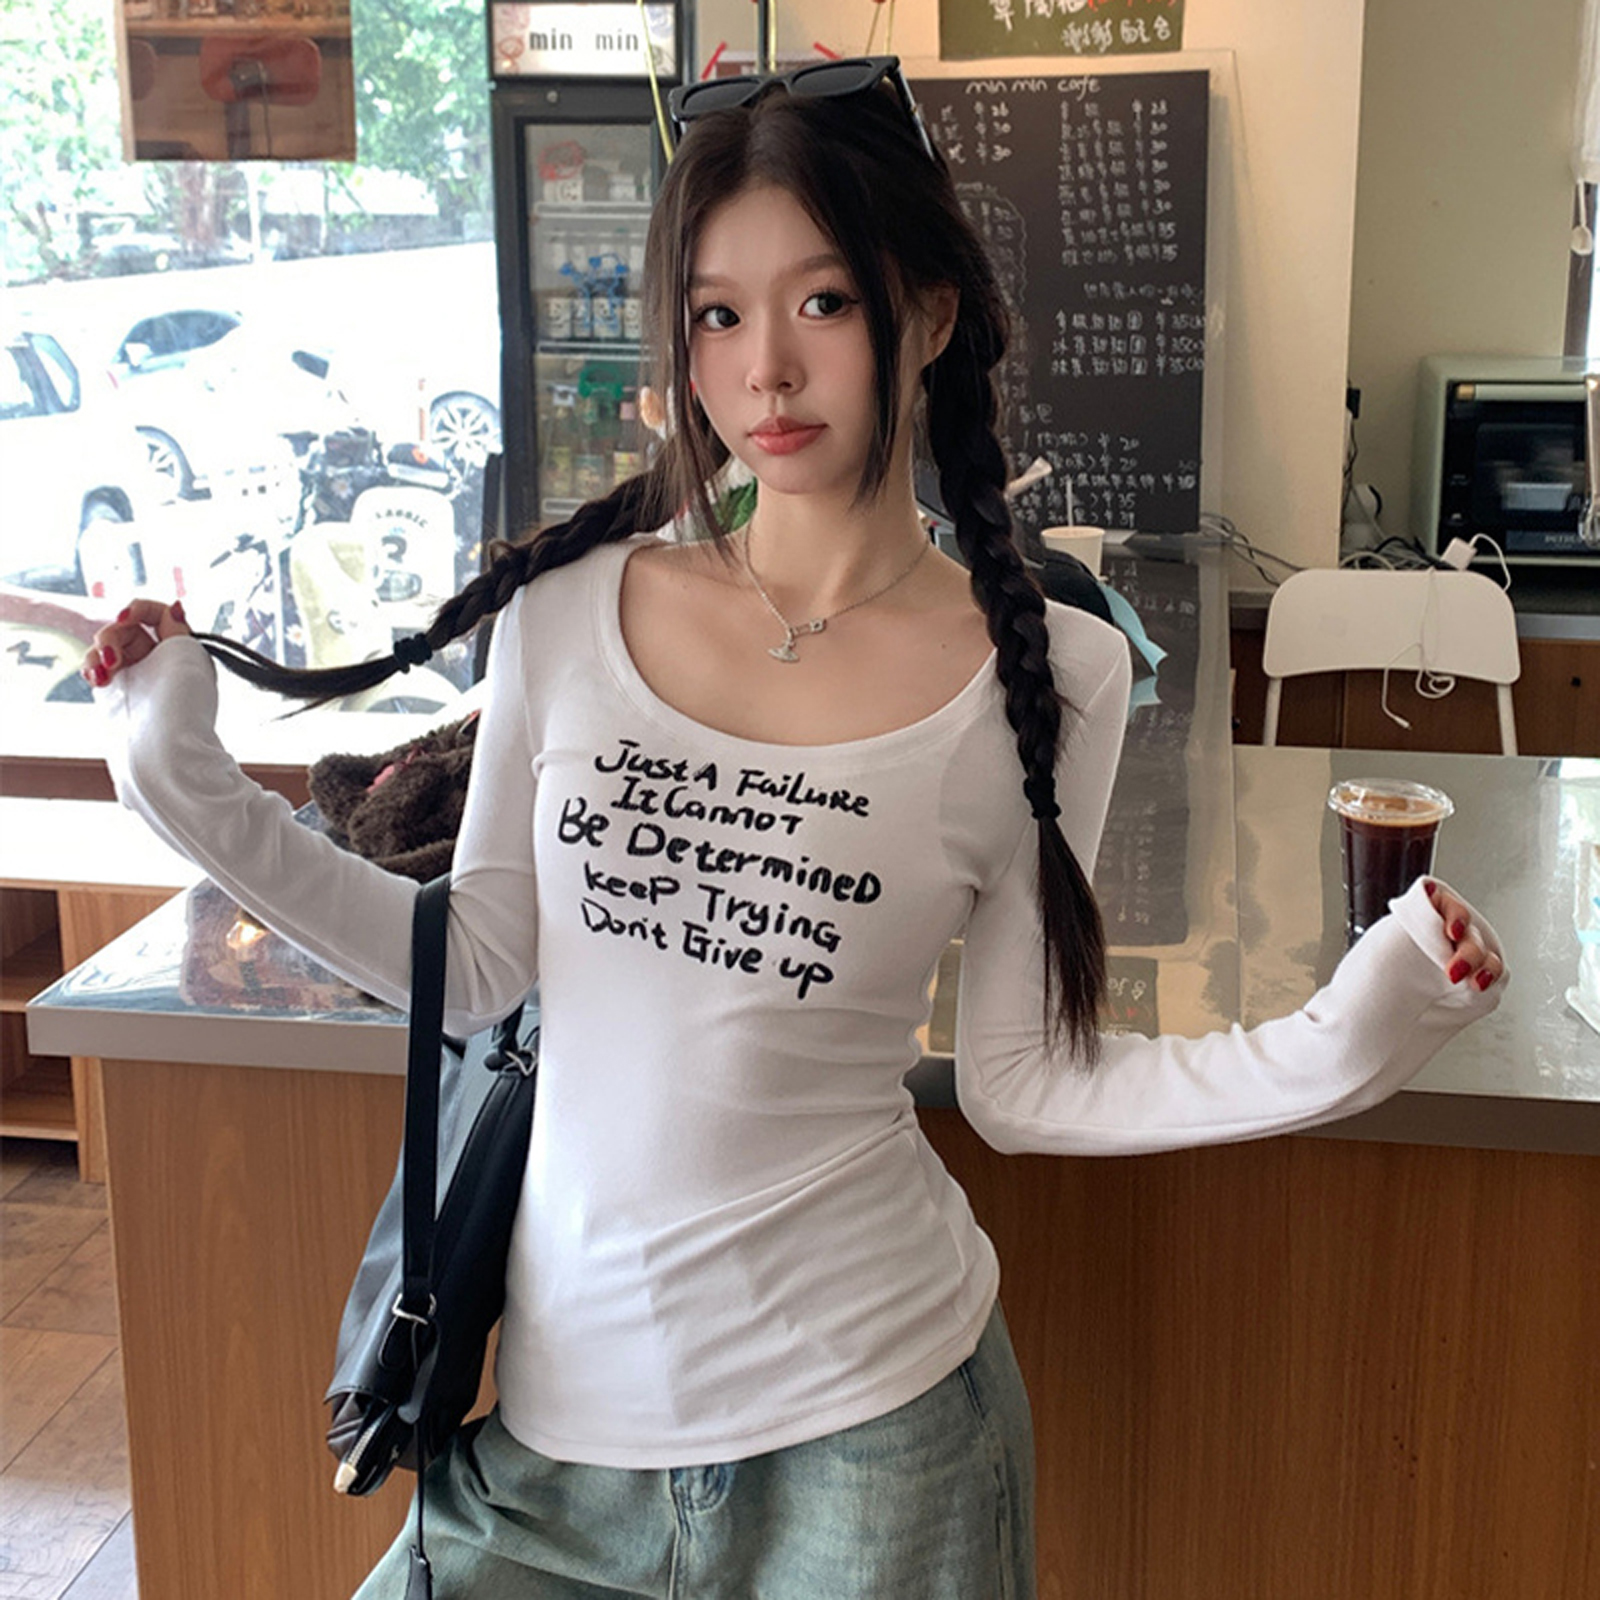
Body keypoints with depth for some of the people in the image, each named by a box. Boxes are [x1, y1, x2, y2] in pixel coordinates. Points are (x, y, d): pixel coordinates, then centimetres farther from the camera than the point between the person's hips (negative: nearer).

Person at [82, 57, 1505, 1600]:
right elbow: (476, 967, 4)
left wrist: (1338, 1043, -14)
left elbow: (1020, 1083, -2)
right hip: (568, 1391, 2)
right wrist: (192, 790, -1)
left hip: (860, 1413, -2)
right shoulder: (569, 607, -4)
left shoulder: (1044, 676, -8)